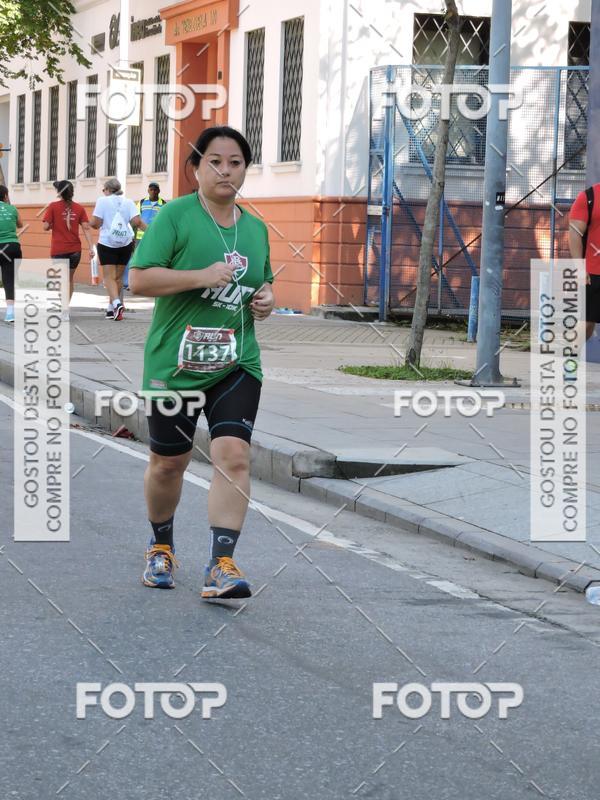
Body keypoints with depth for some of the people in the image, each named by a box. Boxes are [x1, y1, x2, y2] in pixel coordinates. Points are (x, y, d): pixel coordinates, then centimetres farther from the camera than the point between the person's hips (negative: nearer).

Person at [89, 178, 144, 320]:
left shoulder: (102, 201, -3)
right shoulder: (128, 202, 4)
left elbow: (95, 223, -10)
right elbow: (136, 221, -9)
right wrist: (147, 228, 9)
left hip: (107, 244, -3)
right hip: (125, 244, 3)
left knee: (109, 277, -4)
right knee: (118, 277, 15)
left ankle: (117, 303, -27)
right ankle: (111, 309, 22)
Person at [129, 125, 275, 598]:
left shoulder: (256, 228, 12)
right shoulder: (176, 216, -6)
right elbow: (139, 279, -13)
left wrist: (267, 298, 5)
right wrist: (203, 277, -21)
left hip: (236, 365, 3)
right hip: (174, 364, -3)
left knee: (234, 455, -14)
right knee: (168, 463, 9)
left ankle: (221, 567, -15)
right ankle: (161, 547, 35)